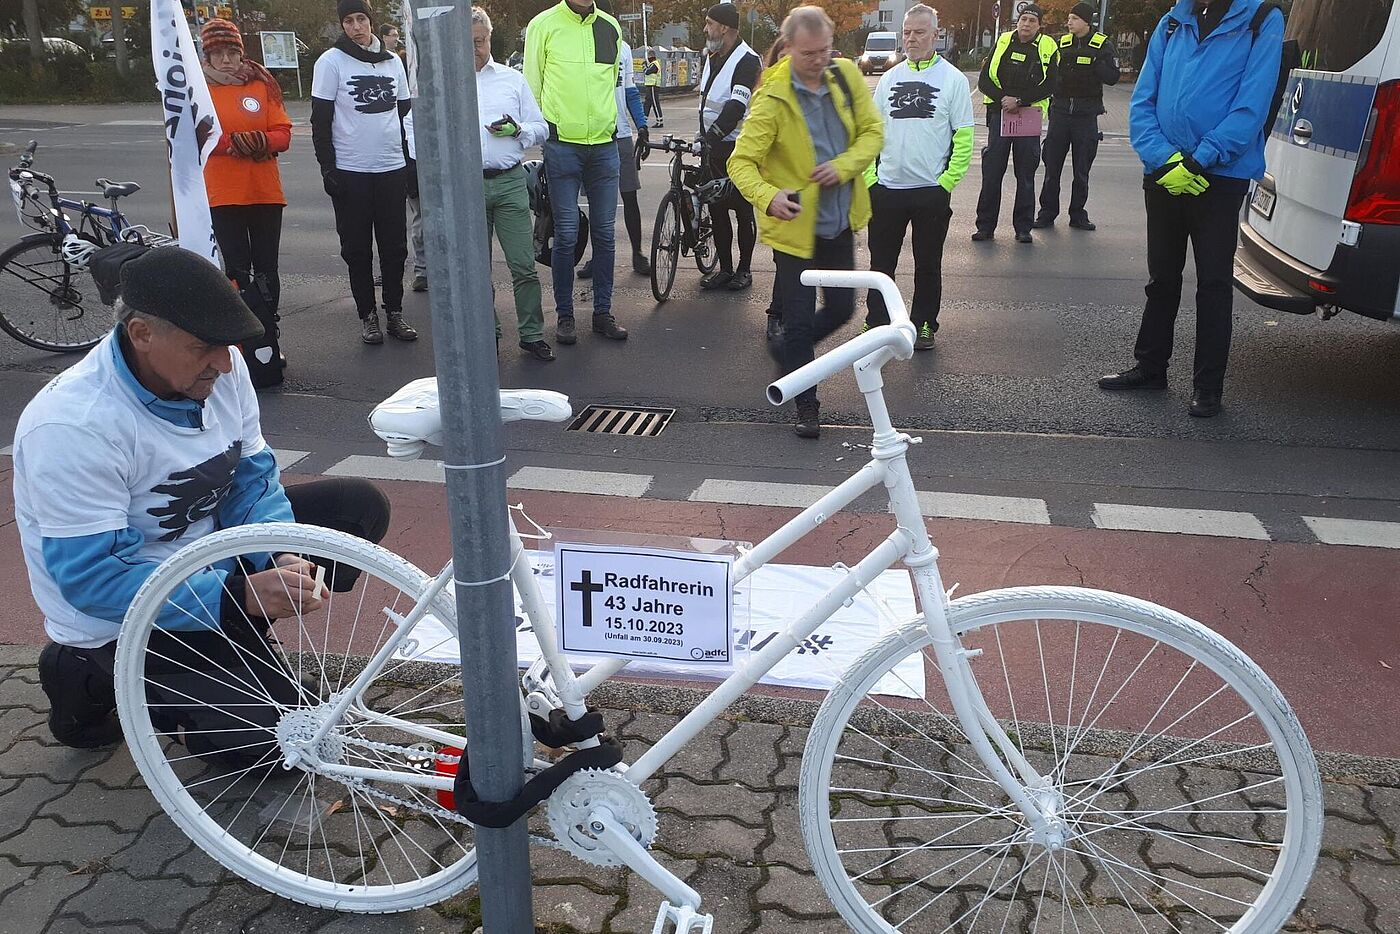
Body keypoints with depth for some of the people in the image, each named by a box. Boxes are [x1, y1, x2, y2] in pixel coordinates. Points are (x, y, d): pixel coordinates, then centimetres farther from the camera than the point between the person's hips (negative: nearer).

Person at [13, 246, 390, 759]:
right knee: (267, 737, -16)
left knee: (361, 505, -3)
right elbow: (92, 578, -29)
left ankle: (233, 646, 4)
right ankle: (92, 677, 6)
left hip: (207, 547, 7)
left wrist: (282, 560, -21)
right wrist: (239, 595, -35)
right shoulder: (71, 426, -30)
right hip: (121, 617, -7)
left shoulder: (218, 369, -10)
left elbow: (251, 478, -1)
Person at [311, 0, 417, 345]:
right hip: (350, 171, -3)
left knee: (395, 245, 6)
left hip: (392, 168, 4)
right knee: (357, 248, 4)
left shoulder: (393, 61, 11)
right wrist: (327, 168, -10)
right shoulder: (331, 62, -2)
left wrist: (410, 163, 13)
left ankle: (394, 312, 15)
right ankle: (368, 315, 12)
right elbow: (320, 120, -4)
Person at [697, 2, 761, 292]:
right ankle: (724, 268, 18)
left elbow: (736, 106, -25)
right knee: (716, 209, 9)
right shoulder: (712, 57, 13)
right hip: (713, 146, 8)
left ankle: (744, 269, 12)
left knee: (743, 211, 2)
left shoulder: (747, 61, -13)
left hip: (738, 147, -8)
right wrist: (703, 136, 17)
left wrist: (713, 134, -33)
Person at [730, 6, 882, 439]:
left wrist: (845, 165, -16)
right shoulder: (772, 98, -17)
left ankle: (791, 350, 42)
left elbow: (872, 130, 3)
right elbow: (741, 162, -20)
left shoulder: (846, 75, -2)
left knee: (842, 308, 15)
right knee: (800, 319, 0)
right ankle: (806, 405, 16)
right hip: (795, 225, -5)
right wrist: (768, 198, -39)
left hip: (839, 221, 5)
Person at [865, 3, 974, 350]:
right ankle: (876, 321, 19)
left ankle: (924, 324, 19)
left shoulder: (953, 79, -1)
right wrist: (868, 176, 1)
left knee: (928, 263, 7)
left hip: (931, 191, -3)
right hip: (886, 189, 3)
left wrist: (948, 181, -10)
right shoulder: (889, 78, 9)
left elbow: (964, 136, -3)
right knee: (881, 261, 8)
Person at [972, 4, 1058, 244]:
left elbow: (1049, 86, -6)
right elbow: (984, 80, 3)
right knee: (991, 172, 0)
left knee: (1026, 174, 4)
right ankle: (985, 226, 7)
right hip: (1000, 114, 1)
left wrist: (1019, 100, -17)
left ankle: (1023, 228, 11)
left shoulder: (1048, 48, 1)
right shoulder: (1003, 43, 6)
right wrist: (1003, 99, -12)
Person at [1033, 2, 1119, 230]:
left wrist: (1093, 62, -18)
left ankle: (1078, 215, 14)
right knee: (1052, 166, 3)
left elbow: (1112, 76, -8)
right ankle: (1047, 213, 10)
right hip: (1060, 110, 2)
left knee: (1082, 169, 5)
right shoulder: (1062, 43, 9)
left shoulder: (1103, 44, 0)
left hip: (1086, 113, -2)